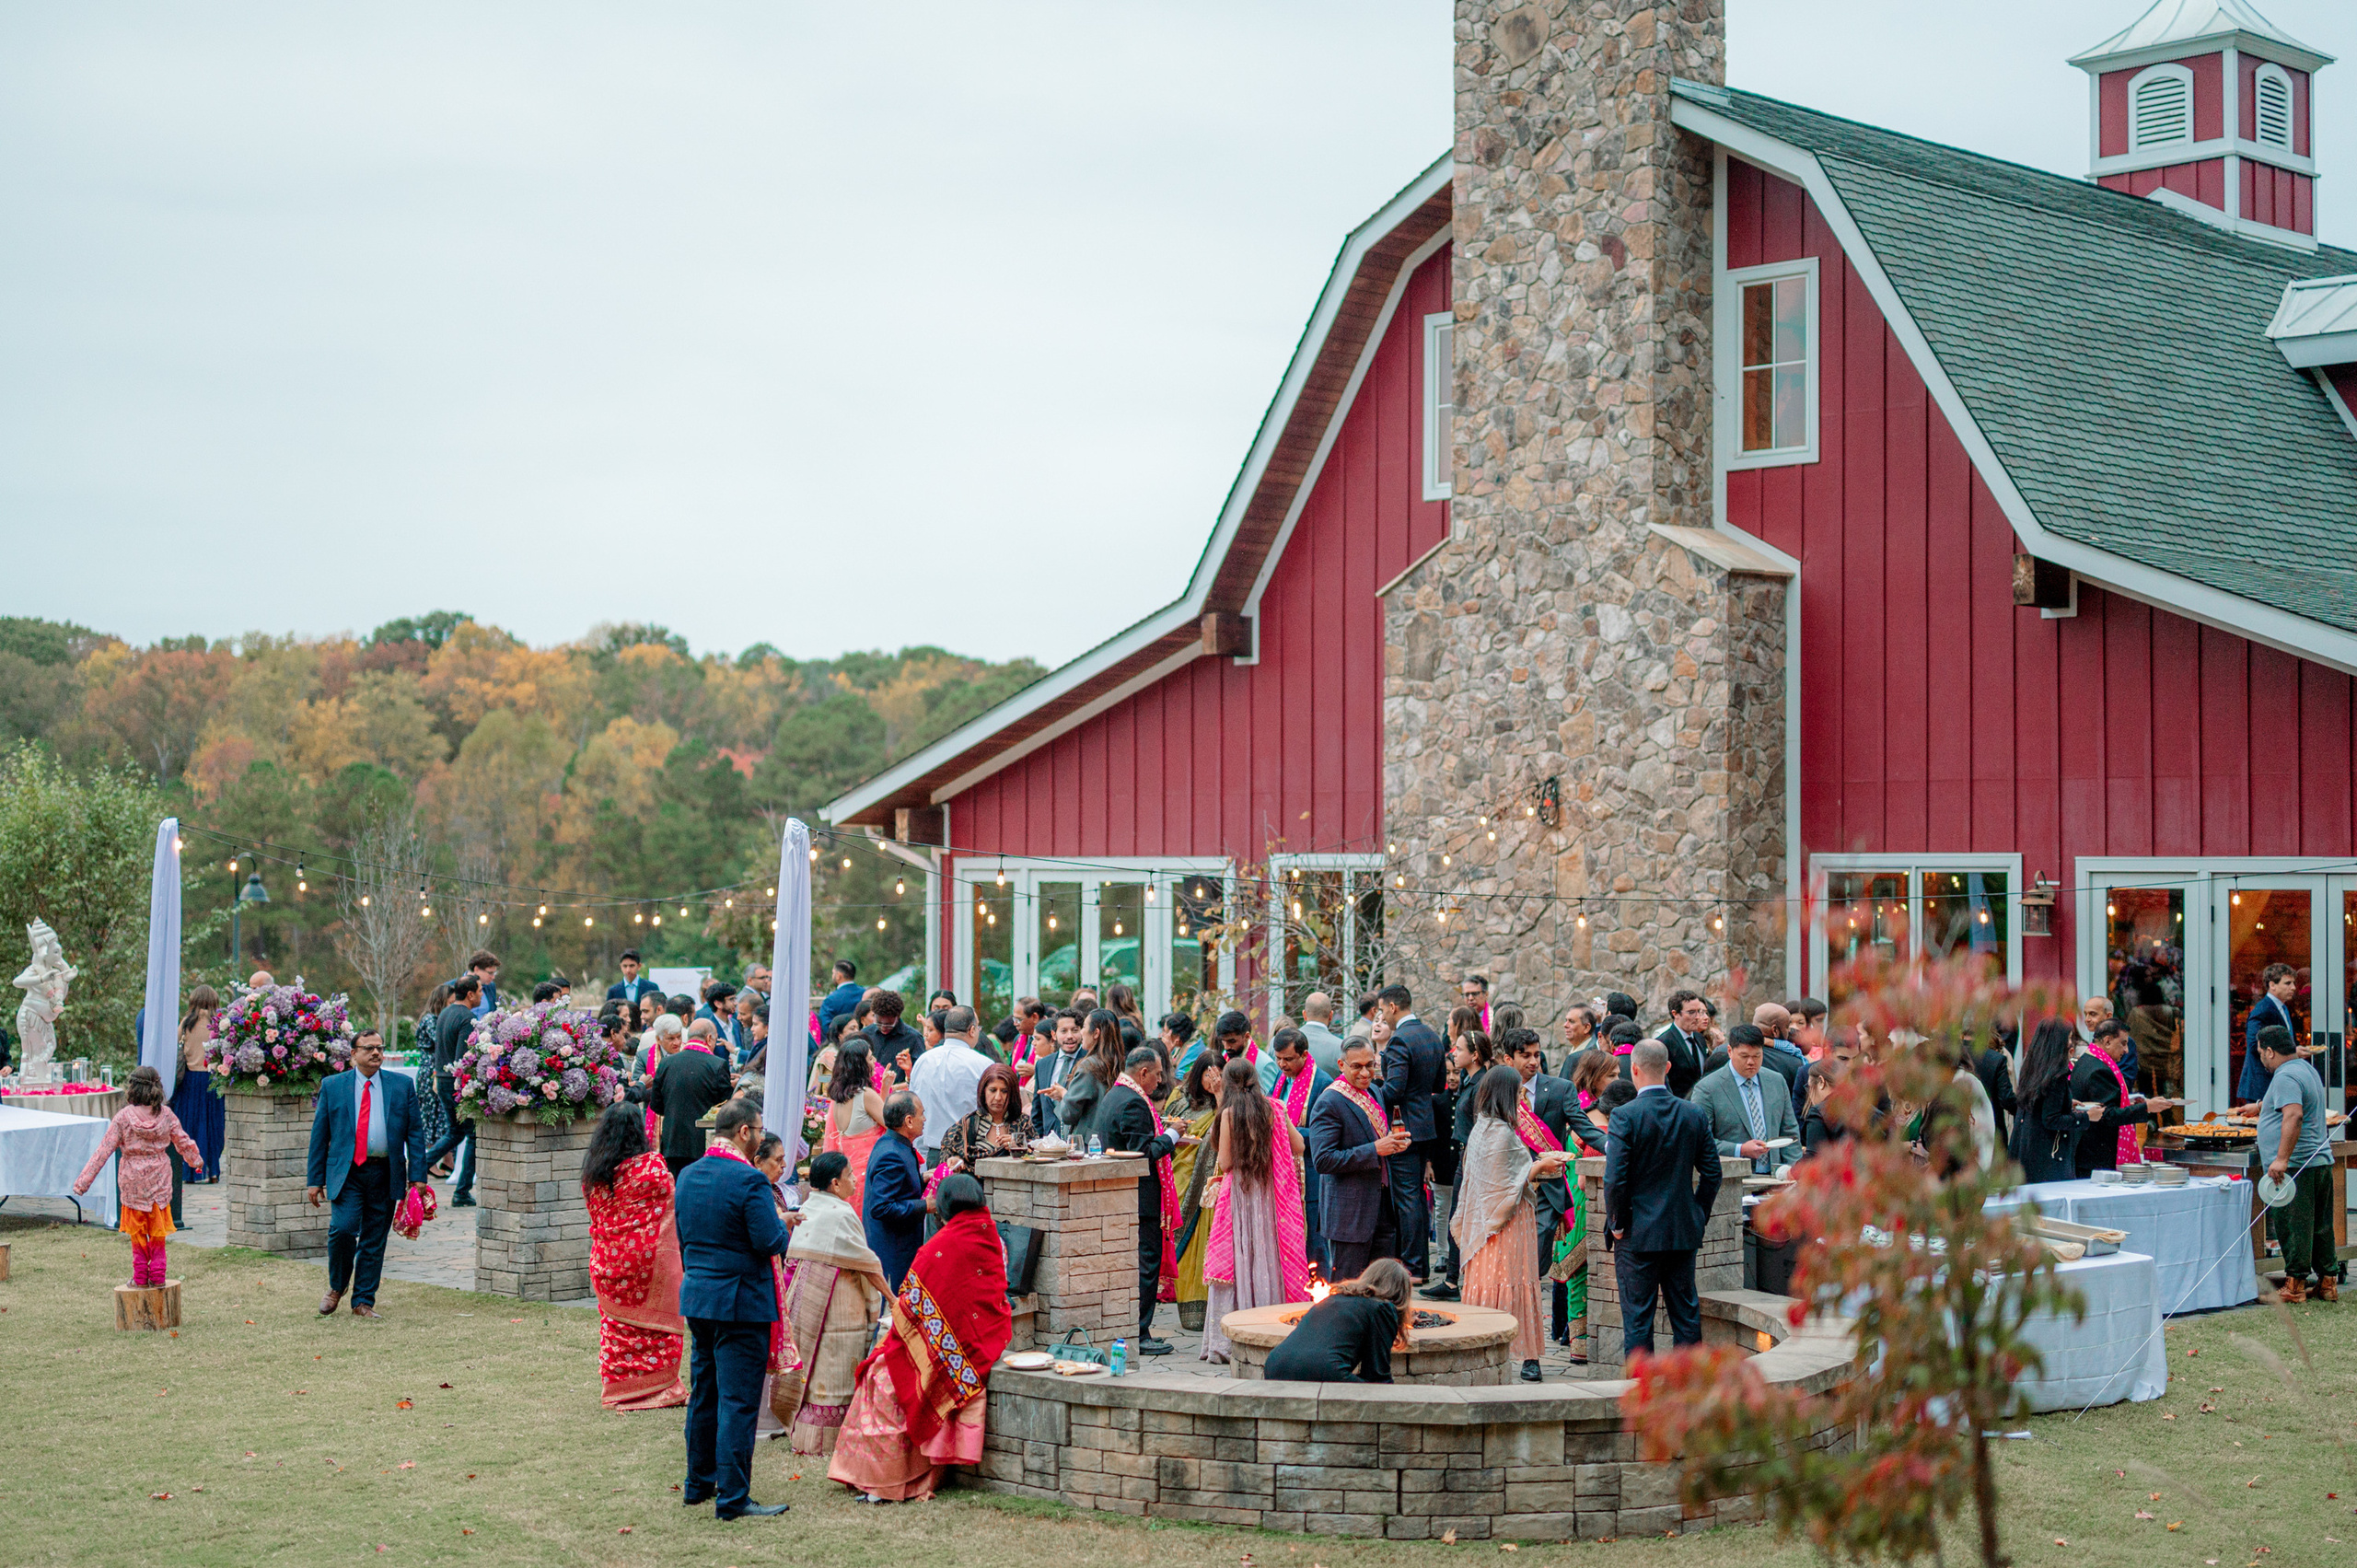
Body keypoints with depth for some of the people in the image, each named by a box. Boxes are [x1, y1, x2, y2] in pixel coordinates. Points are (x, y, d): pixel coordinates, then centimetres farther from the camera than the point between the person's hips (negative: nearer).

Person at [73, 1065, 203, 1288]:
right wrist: (196, 1160, 31)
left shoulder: (123, 1117, -13)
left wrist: (84, 1180, -6)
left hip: (133, 1181, -2)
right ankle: (157, 1275, 15)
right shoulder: (166, 1114, -4)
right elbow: (183, 1142, 10)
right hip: (160, 1180, 2)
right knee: (158, 1231, 13)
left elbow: (104, 1150, -11)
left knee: (137, 1232, 11)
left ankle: (140, 1277, 14)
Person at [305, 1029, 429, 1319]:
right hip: (346, 1172, -1)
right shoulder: (333, 1086, 6)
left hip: (385, 1175, 1)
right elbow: (319, 1135, 8)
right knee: (342, 1229, -17)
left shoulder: (402, 1086, 8)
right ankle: (336, 1287, 8)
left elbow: (415, 1132, 7)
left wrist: (418, 1176, -1)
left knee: (374, 1241, 4)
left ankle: (363, 1302, 15)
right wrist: (315, 1180, 4)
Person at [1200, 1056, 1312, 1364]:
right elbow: (1299, 1146, 6)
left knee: (1236, 1261, 0)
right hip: (1269, 1195, 3)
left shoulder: (1229, 1113, -8)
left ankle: (1226, 1342, -1)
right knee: (1267, 1260, 8)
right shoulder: (1272, 1108, 1)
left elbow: (1224, 1163, -8)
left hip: (1238, 1194, -3)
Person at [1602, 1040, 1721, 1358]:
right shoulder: (1695, 1114, 1)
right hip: (1684, 1232, 4)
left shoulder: (1625, 1116, -14)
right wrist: (1699, 1217, 14)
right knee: (1686, 1313, 12)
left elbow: (1615, 1179, -17)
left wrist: (1617, 1224, -5)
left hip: (1638, 1235, -4)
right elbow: (1711, 1173, 5)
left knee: (1637, 1316, 2)